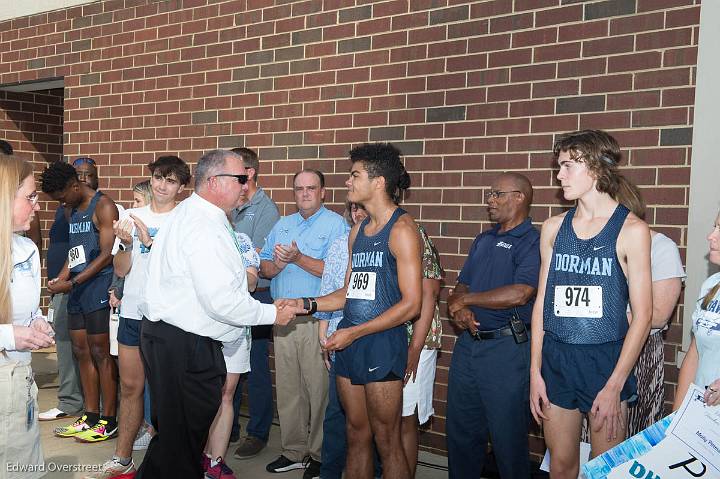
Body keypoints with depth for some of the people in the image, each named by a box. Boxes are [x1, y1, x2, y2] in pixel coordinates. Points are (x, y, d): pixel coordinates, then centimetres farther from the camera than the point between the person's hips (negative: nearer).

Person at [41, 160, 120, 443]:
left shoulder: (103, 207, -10)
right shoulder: (74, 210, 17)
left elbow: (107, 255, -15)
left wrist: (72, 283, -15)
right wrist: (61, 278, 2)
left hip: (98, 288, -8)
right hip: (77, 291, 8)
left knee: (101, 354, -3)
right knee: (81, 352, 10)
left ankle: (108, 422, 5)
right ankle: (90, 417, 20)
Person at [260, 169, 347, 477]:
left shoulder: (335, 225, -3)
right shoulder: (282, 225, 17)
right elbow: (263, 266, 13)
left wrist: (298, 258, -18)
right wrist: (276, 265, -9)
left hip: (317, 321, -6)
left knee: (319, 389, -2)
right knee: (287, 388, 11)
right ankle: (293, 451, 24)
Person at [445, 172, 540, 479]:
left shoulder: (533, 243, -9)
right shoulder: (483, 241, 16)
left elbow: (519, 294, -22)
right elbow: (460, 287, 16)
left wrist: (464, 299, -11)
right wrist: (459, 311, -8)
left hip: (506, 348, -7)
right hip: (467, 343, 7)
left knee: (507, 436, 4)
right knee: (460, 429, 16)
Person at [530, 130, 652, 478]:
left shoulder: (631, 230, -7)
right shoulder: (553, 228, 6)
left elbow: (642, 314, -8)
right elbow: (542, 302, 8)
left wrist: (615, 386, -13)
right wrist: (535, 371, 3)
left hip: (606, 360, -3)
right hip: (555, 359, 4)